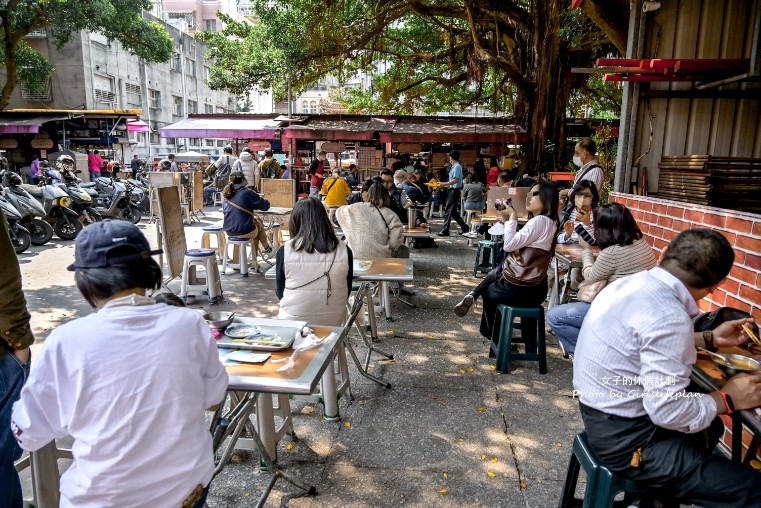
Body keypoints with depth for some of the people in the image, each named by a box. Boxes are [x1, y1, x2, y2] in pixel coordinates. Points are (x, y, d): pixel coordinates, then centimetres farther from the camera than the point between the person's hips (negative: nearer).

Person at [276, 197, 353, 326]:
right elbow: (346, 292, 3)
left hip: (293, 321, -2)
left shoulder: (284, 251, -13)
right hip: (333, 322, 2)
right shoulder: (344, 251, -10)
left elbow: (280, 292, 1)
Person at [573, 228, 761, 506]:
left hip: (605, 415, 10)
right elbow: (668, 410, -26)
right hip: (625, 438, -10)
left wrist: (709, 339, 20)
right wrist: (727, 399, -10)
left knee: (709, 427, 29)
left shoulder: (632, 283, 0)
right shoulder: (667, 315, -28)